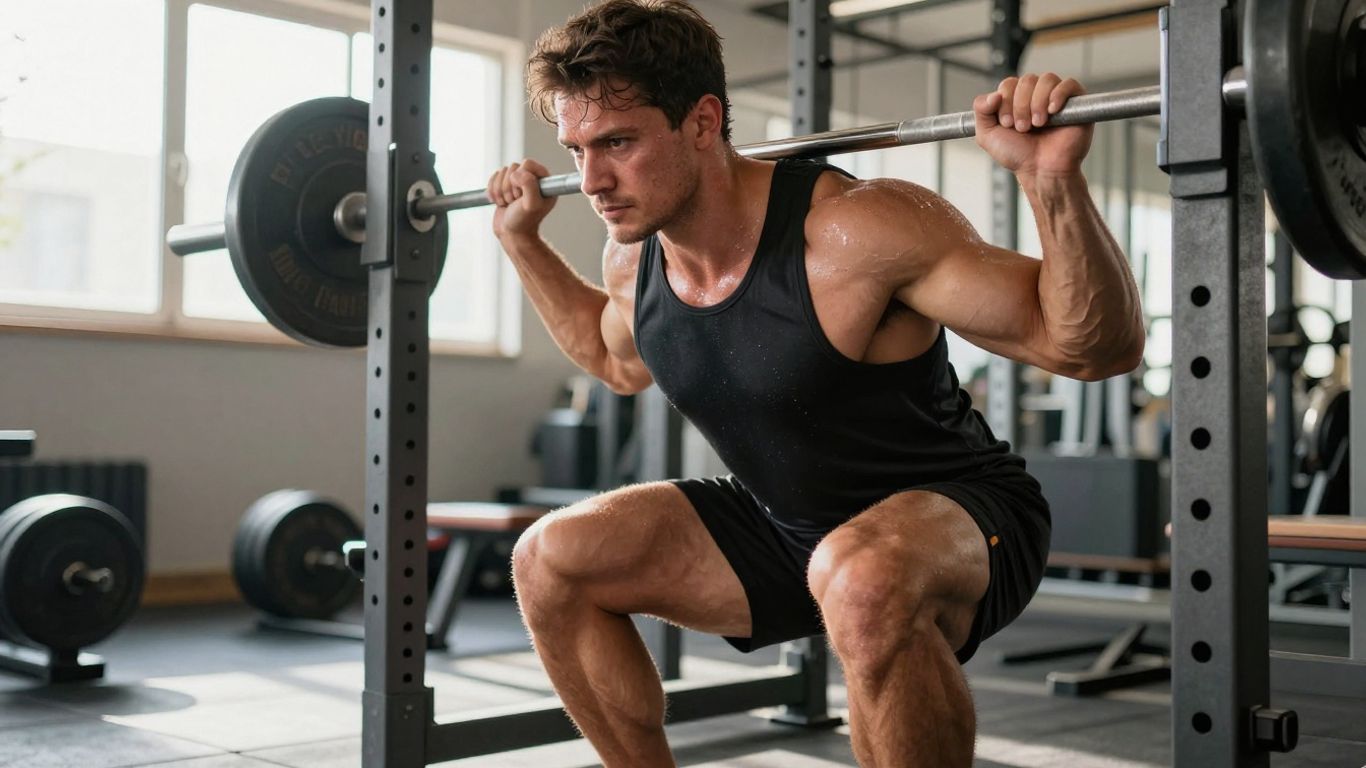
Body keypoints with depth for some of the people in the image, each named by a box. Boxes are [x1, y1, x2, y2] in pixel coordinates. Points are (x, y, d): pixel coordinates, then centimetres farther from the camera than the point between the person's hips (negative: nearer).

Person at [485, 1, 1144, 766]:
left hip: (959, 513, -6)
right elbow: (620, 361, 20)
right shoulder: (634, 260, -6)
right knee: (552, 560, -3)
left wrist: (1055, 179, -41)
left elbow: (1100, 348, -25)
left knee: (861, 579, -41)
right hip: (788, 527, 7)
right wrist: (524, 238, 14)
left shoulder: (858, 231, -28)